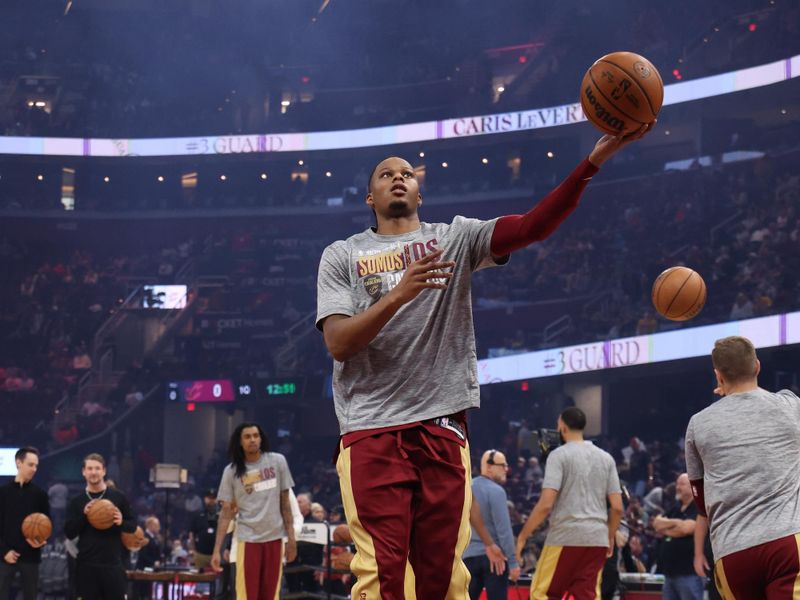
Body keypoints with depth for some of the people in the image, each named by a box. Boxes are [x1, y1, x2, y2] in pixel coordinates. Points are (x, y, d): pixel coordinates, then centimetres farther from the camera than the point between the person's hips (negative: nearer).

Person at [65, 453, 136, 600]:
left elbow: (133, 525, 8)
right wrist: (83, 515, -15)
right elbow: (69, 532, 0)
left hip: (113, 564, -1)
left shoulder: (118, 497, 4)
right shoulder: (76, 501, 6)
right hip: (86, 565, 1)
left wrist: (122, 523, -14)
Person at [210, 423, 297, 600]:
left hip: (274, 538, 2)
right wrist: (217, 550, -6)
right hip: (248, 539, -2)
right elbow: (226, 512, 0)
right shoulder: (231, 471, -1)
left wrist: (291, 536, 4)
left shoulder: (277, 462, 3)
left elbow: (285, 501, 8)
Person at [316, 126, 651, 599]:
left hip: (442, 426, 2)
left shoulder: (455, 238, 13)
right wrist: (398, 295, -18)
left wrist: (596, 159, -17)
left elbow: (531, 227, -3)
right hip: (372, 431, -2)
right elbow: (338, 343, -2)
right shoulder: (342, 256, 11)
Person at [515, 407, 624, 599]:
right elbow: (617, 508, 8)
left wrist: (522, 537, -5)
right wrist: (610, 537, 23)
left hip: (565, 538, -5)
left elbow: (546, 504, -13)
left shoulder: (559, 455, -4)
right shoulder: (606, 458, 12)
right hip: (597, 540, 5)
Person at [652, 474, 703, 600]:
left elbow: (686, 528, -18)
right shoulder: (675, 508, 20)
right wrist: (677, 522, -3)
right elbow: (657, 523, 13)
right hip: (670, 571, 9)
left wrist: (666, 529, -1)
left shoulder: (699, 508, -7)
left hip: (689, 572, -9)